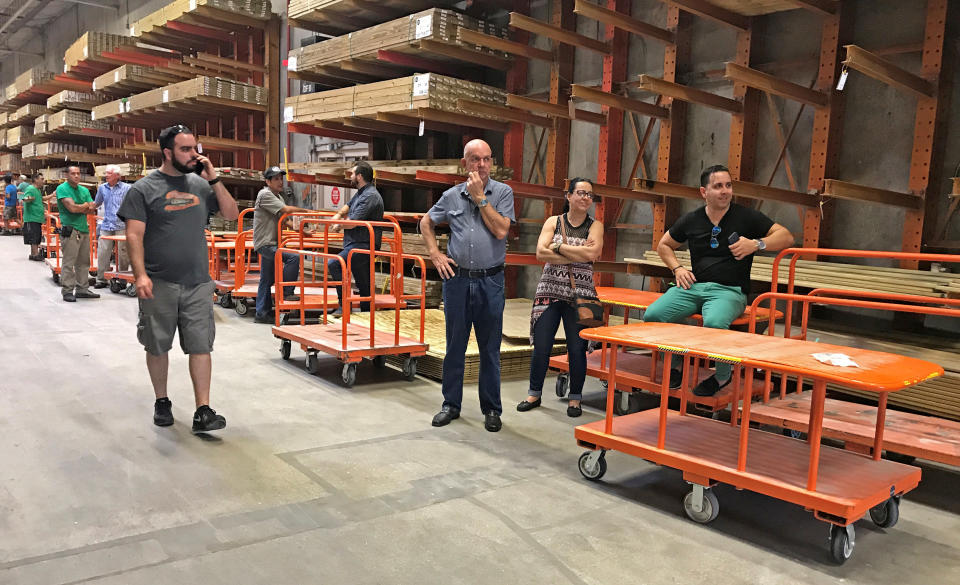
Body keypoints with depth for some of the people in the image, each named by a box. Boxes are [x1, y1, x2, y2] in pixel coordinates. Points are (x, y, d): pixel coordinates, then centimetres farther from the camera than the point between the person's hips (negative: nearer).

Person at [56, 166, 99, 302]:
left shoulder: (84, 190, 15)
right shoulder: (62, 188, -5)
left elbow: (92, 210, 7)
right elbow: (72, 208, -16)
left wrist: (79, 208, -11)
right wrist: (86, 205, 0)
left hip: (84, 229, 7)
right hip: (70, 230, -7)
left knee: (84, 262, 11)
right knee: (68, 262, -5)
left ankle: (82, 289, 18)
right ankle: (67, 291, 0)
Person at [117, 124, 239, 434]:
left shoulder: (200, 184, 9)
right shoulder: (143, 189, -2)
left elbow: (231, 214, 8)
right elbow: (134, 235, -7)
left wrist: (214, 179, -2)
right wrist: (140, 275, -18)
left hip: (199, 283, 2)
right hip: (159, 284, -2)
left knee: (200, 346, 0)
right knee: (157, 346, 11)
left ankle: (203, 411, 3)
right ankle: (162, 402, 30)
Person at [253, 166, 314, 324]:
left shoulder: (278, 196, 17)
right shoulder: (265, 194, -13)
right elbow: (286, 209, -21)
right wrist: (306, 211, -9)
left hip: (271, 244, 10)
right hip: (265, 244, -10)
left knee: (266, 280, 12)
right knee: (294, 257, -25)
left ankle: (261, 313, 18)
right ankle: (286, 292, -13)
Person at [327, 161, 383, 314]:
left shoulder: (370, 196, -15)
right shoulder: (360, 193, 18)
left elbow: (353, 222, -21)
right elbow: (348, 206, 33)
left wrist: (339, 226, -2)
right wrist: (338, 215, 12)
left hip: (363, 245, -11)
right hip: (357, 245, 11)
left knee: (332, 265, -25)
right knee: (364, 285, 13)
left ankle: (344, 305, -20)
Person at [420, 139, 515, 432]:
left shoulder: (502, 192, 0)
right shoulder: (452, 196, 7)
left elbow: (501, 230, -13)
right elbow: (426, 222, 19)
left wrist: (480, 197, -11)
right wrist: (435, 254, 6)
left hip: (490, 280, -2)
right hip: (457, 278, 2)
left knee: (490, 348, 5)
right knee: (455, 345, 10)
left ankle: (491, 408, 17)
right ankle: (451, 404, 22)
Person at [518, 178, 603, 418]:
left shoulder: (595, 226, 4)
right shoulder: (553, 222, 7)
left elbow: (592, 254, -15)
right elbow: (541, 253, -8)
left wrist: (559, 247, -9)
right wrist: (578, 254, -12)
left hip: (579, 294, -1)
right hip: (550, 290, 1)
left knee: (577, 349, 1)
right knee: (541, 346, 3)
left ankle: (575, 398, 17)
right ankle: (534, 394, 19)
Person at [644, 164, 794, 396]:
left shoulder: (746, 216, 4)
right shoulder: (691, 220, 12)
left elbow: (787, 237, 4)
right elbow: (663, 245, 27)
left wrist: (757, 244, -13)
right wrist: (677, 268, 9)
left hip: (729, 290, -3)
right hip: (693, 286, 3)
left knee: (714, 323, -38)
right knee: (652, 315, -23)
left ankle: (723, 374, -6)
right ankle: (676, 364, 6)